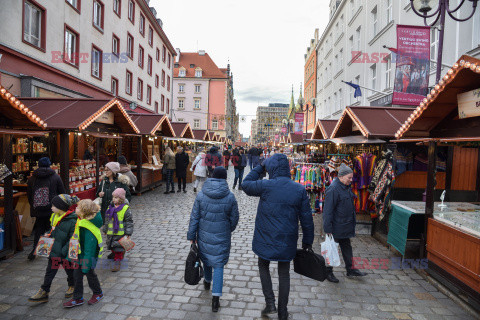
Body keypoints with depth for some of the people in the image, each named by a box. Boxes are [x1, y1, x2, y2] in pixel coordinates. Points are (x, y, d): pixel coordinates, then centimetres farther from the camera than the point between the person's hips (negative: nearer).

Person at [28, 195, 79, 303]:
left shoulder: (72, 221, -24)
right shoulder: (55, 217, 3)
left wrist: (64, 251, -24)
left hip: (66, 253, -7)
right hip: (54, 251, 7)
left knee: (70, 270, 15)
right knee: (50, 271, 14)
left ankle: (72, 287, 39)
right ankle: (44, 292, 25)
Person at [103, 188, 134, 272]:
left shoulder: (125, 208, -12)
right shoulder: (110, 207, 6)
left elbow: (129, 222, -9)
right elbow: (107, 220, 17)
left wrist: (128, 233, -11)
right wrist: (105, 229, 20)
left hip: (120, 233, -6)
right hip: (110, 233, 6)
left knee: (119, 247, -1)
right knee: (112, 245, 19)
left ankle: (118, 261, 8)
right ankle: (114, 254, 42)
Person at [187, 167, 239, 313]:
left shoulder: (201, 195, -10)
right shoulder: (230, 197, -12)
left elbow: (194, 217, -5)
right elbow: (234, 219, -2)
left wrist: (192, 236, 3)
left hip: (204, 236, 2)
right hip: (222, 237, -2)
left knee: (206, 258, 25)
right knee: (218, 265, 6)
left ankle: (207, 282, 50)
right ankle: (215, 298, 0)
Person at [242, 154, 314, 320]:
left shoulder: (266, 186, -17)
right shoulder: (300, 189, -8)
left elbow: (246, 184, 2)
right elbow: (306, 218, -3)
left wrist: (260, 168, 8)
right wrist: (308, 241, 10)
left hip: (266, 239, -2)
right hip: (287, 242, 2)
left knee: (263, 266, 24)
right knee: (284, 274, 18)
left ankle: (270, 303, 18)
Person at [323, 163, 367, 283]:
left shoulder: (347, 187, 8)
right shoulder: (333, 189, -21)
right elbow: (328, 210, -22)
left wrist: (353, 221, 21)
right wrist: (328, 228, -22)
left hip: (346, 226, 9)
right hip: (336, 226, -9)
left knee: (347, 246, 19)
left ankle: (350, 270, 33)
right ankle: (328, 272, 19)